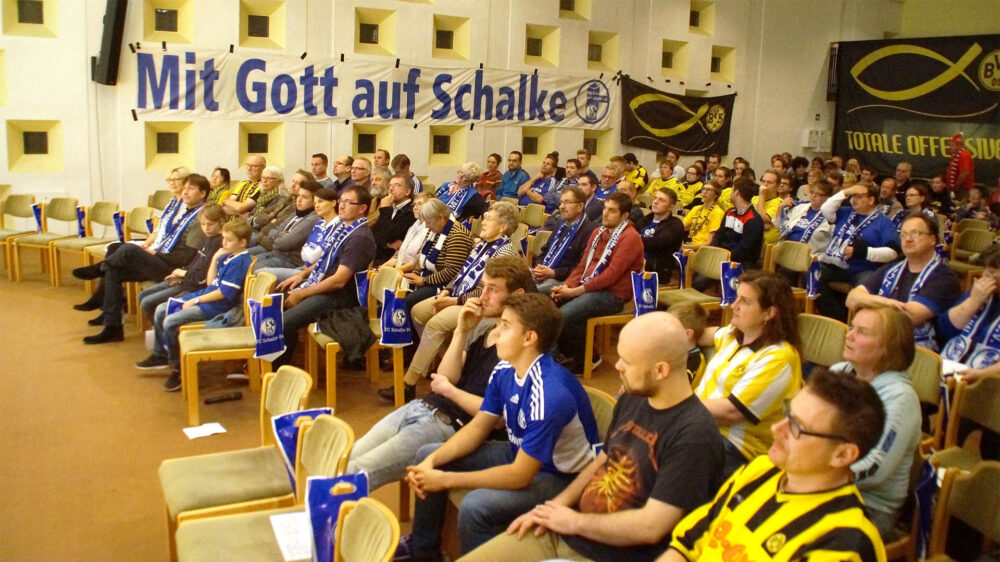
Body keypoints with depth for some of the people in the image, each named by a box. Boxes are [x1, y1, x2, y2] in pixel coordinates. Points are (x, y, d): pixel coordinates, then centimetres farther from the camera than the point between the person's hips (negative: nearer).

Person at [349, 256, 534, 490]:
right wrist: (461, 332, -6)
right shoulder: (482, 327, 12)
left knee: (355, 473, -14)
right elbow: (446, 377, 5)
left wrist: (450, 390, -7)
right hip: (422, 406, 8)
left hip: (449, 425, -8)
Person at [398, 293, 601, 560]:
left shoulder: (550, 394, -34)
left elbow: (520, 476, -31)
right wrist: (432, 462, -13)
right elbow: (477, 428, 3)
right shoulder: (504, 371, -9)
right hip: (521, 454, 9)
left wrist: (445, 479, -26)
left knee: (475, 506, -32)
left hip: (562, 477, -9)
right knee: (427, 455, 7)